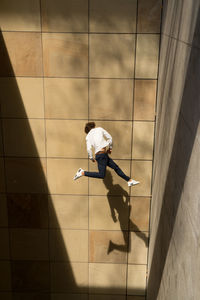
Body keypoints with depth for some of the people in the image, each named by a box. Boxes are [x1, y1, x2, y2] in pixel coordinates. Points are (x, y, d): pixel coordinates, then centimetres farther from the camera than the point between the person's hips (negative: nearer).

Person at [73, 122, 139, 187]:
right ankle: (83, 173, -11)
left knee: (116, 167, 12)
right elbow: (109, 138, 4)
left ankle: (130, 180, 16)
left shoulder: (88, 136, 14)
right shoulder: (99, 129, 8)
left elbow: (89, 148, -1)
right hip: (102, 154, -7)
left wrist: (91, 158, 4)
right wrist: (110, 148, 15)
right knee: (101, 175, -11)